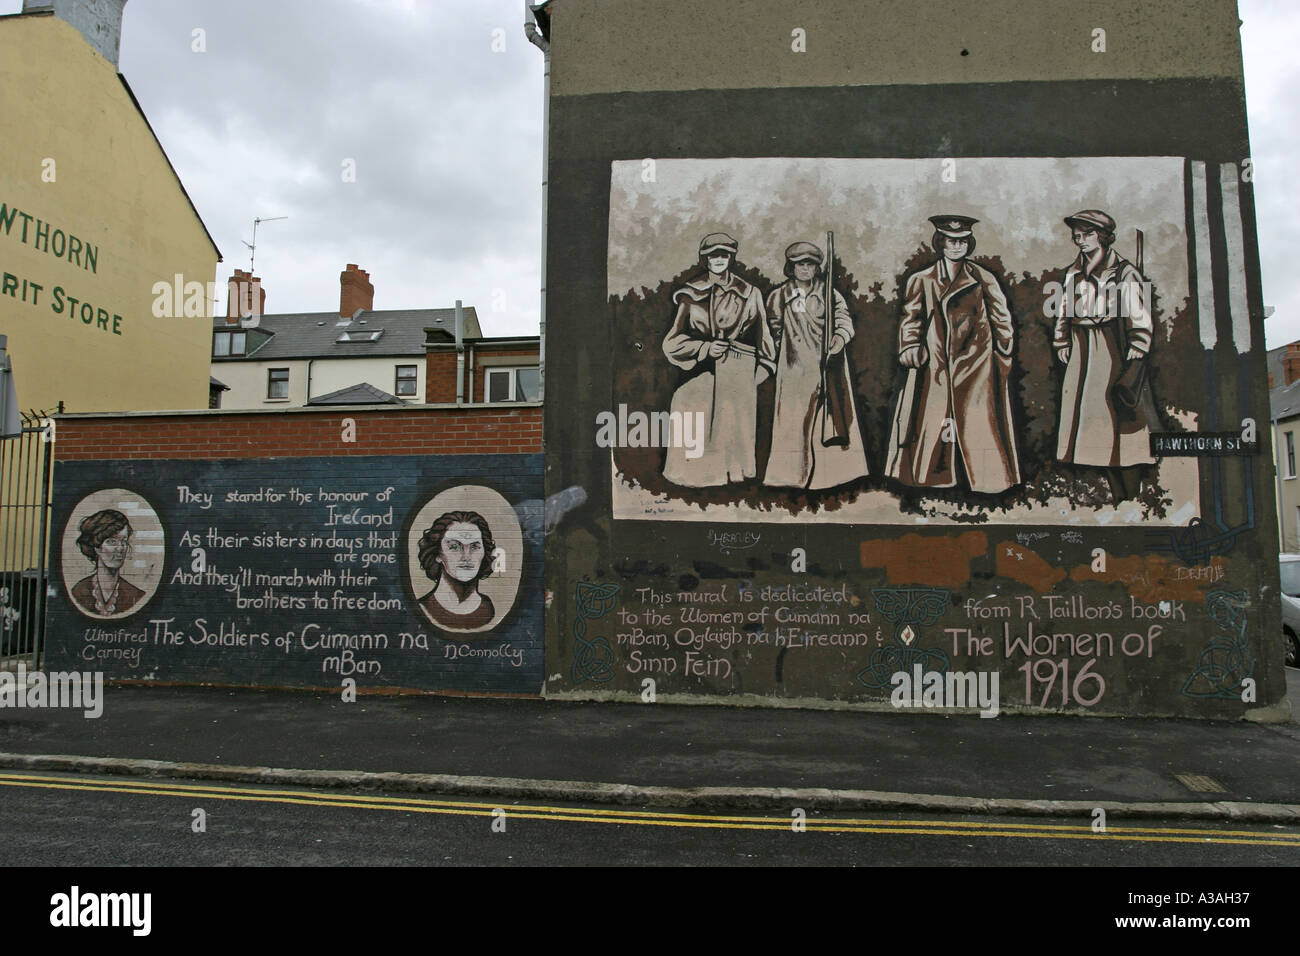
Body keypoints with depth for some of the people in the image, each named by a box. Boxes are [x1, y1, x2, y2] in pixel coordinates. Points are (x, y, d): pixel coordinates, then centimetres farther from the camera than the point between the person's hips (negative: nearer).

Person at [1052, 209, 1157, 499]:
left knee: (1122, 424, -7)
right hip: (1082, 359, 5)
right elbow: (1063, 317, 18)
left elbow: (1141, 321, -5)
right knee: (1089, 421, 2)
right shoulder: (1072, 273, 13)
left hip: (1115, 354, -5)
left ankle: (1133, 497, 1)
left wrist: (1133, 361, -11)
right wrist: (1063, 348, 9)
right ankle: (1117, 496, 11)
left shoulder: (1125, 272, -2)